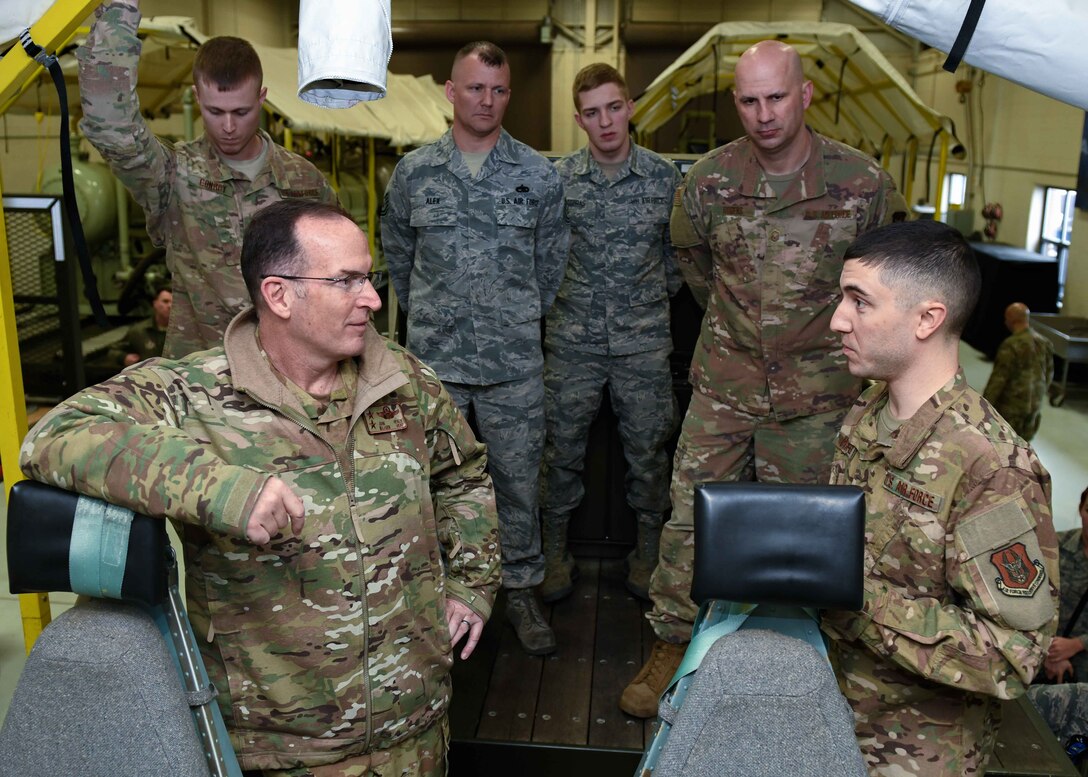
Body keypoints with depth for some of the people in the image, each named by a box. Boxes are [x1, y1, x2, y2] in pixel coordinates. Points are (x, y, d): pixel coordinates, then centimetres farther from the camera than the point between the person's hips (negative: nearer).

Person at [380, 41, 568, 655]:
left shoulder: (539, 175, 2)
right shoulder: (414, 173, 4)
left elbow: (552, 258, 12)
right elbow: (398, 252, 16)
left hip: (515, 362, 0)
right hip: (433, 357, 1)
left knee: (518, 478, 8)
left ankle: (522, 589, 25)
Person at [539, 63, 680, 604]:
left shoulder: (665, 178, -1)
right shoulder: (557, 180, -1)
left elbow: (680, 250, 10)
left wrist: (653, 295, 5)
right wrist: (565, 294, 6)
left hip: (644, 341, 0)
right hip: (572, 340, 0)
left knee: (648, 448, 8)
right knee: (561, 447, 6)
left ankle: (648, 551, 27)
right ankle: (555, 551, 23)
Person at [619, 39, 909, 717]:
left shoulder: (863, 182, -9)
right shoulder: (708, 181, -5)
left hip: (816, 395, -1)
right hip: (724, 383, 1)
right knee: (690, 516, 3)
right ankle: (672, 646, 21)